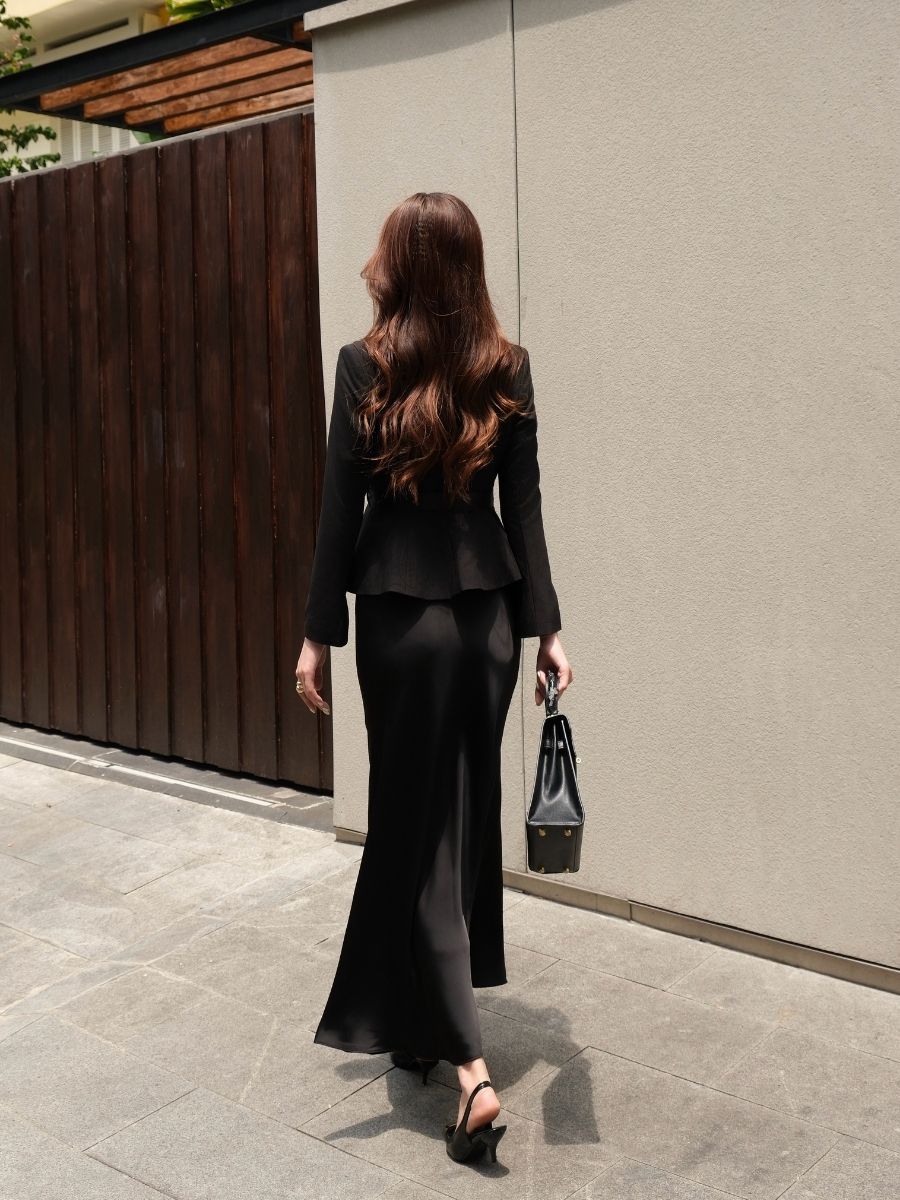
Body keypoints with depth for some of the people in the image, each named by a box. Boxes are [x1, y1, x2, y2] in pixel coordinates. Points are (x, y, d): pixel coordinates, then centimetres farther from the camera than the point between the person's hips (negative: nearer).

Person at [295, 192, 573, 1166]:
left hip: (403, 614, -4)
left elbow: (341, 509, -8)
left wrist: (319, 633, -1)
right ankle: (422, 1025, 33)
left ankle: (470, 1066, -2)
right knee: (466, 820, 16)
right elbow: (524, 508, 2)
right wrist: (546, 627, 6)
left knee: (415, 831, 5)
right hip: (489, 613, 4)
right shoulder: (508, 370, 1)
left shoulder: (365, 366, -8)